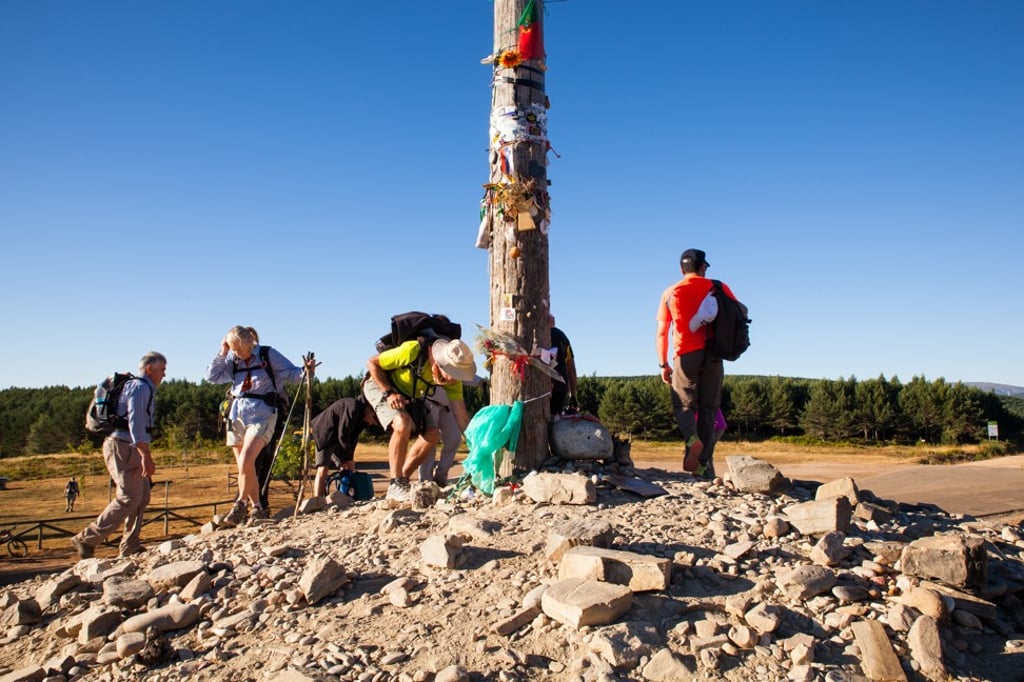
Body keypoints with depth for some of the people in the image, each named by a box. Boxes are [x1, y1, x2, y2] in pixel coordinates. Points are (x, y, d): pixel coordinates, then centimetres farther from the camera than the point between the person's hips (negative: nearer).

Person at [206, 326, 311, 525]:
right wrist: (222, 354, 1)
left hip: (261, 414, -5)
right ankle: (257, 508, 16)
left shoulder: (268, 355, -2)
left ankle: (240, 505, -6)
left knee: (245, 462, -20)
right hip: (237, 414, 6)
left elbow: (291, 373, -2)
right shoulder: (233, 360, 11)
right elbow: (211, 376, 8)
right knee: (245, 467, 6)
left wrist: (305, 370, -22)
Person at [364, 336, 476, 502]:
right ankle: (395, 485, -19)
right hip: (380, 385, -6)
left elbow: (461, 415, -18)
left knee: (432, 434, -11)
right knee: (403, 423, -31)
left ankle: (402, 480, 4)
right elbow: (372, 363, -22)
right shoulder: (412, 351, -36)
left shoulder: (453, 374, -20)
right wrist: (389, 393, -29)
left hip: (412, 396, 6)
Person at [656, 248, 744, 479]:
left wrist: (664, 365, 10)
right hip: (713, 355, 1)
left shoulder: (670, 293, 9)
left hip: (685, 355, -1)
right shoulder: (718, 288, 8)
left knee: (683, 406, 6)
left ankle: (692, 439, -26)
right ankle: (705, 466, 1)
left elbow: (661, 333, 5)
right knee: (708, 409, 6)